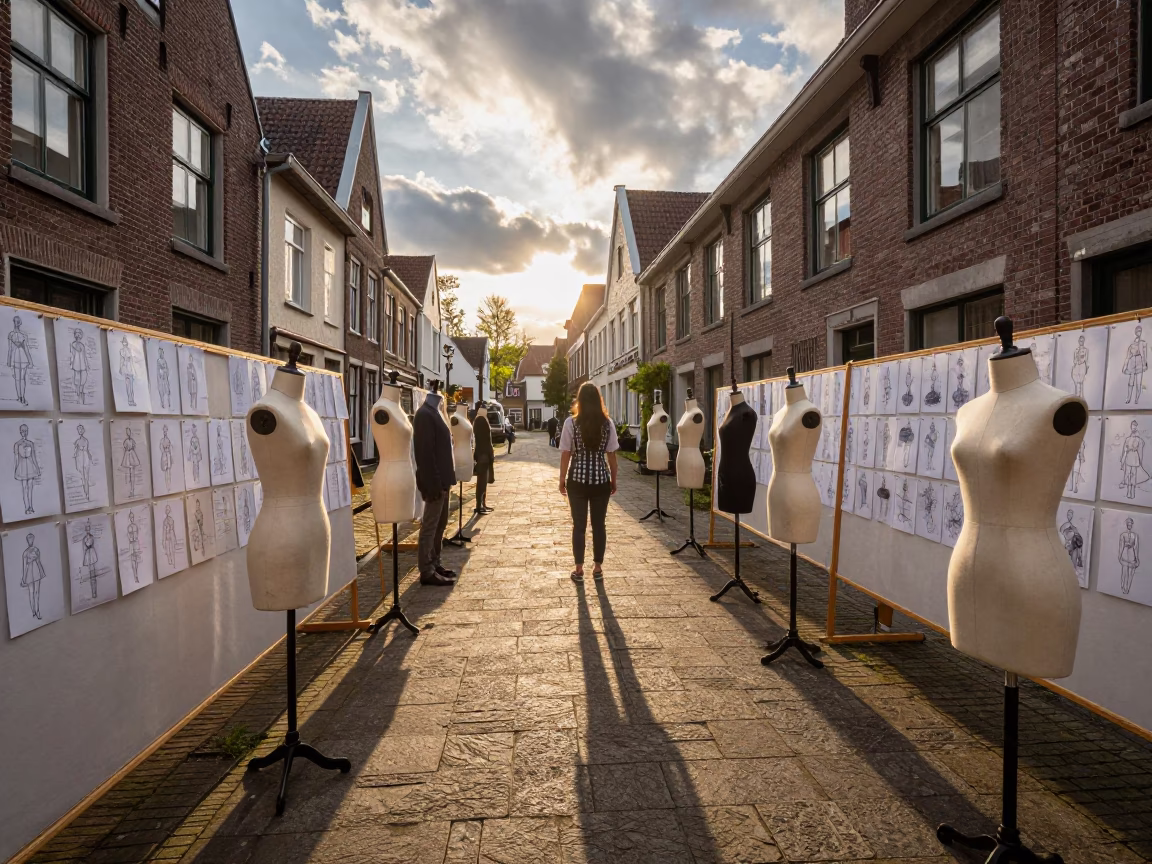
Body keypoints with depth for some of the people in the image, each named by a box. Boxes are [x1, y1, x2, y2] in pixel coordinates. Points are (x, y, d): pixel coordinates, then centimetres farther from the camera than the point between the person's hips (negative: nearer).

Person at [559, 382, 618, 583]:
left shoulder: (571, 423, -7)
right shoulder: (608, 423, -2)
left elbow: (565, 454, -5)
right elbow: (611, 455, 1)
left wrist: (562, 479, 6)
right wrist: (614, 480, 11)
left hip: (577, 479, -1)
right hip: (601, 480, 1)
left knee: (579, 525, 8)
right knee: (599, 524, 11)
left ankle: (579, 569, 14)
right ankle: (598, 567, 20)